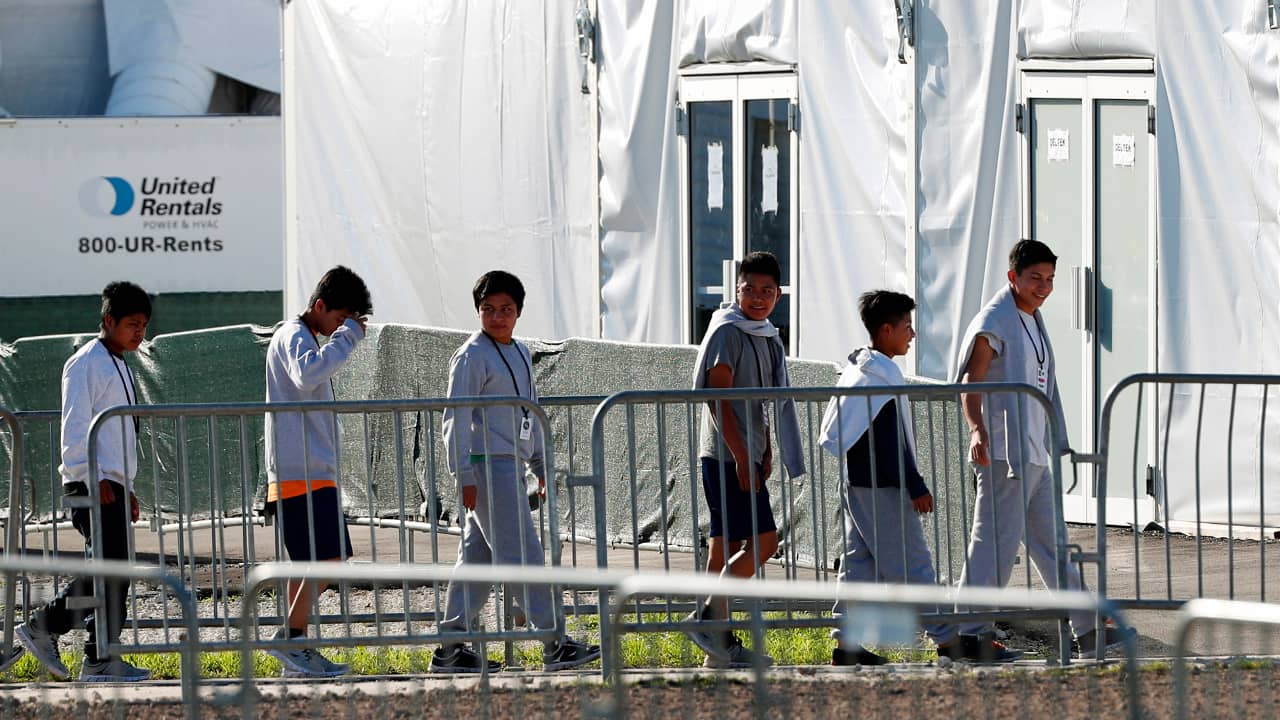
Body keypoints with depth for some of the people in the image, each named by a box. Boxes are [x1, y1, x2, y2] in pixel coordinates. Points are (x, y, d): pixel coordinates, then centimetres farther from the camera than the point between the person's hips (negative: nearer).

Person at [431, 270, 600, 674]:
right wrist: (464, 476, -18)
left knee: (478, 557, 9)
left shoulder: (520, 354, 17)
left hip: (510, 466, 9)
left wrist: (539, 463, 25)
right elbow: (457, 419, -13)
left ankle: (450, 649, 11)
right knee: (522, 557, -9)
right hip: (488, 465, -9)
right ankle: (555, 646, -9)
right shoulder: (472, 357, -9)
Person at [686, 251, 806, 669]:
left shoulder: (767, 338, 18)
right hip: (726, 457, -9)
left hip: (746, 458, 9)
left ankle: (719, 646, 8)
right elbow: (717, 397, -16)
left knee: (727, 548, 7)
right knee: (763, 541, -14)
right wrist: (740, 455, -19)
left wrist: (765, 453, 15)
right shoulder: (727, 332, -10)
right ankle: (709, 616, -12)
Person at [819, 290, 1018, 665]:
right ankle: (950, 641, -4)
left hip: (858, 484, 10)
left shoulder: (858, 371, 14)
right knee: (913, 566, -6)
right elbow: (891, 441, -20)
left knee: (861, 562, 10)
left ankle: (845, 642, 9)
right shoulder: (881, 378, -16)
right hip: (882, 489, -10)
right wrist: (916, 487, -17)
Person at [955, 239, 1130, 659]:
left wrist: (1057, 445, 32)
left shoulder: (1032, 321, 19)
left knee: (1052, 544, 13)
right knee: (996, 542, -9)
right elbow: (971, 381, -21)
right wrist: (977, 430, -37)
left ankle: (1087, 631, 17)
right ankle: (971, 633, -6)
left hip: (1033, 453, 10)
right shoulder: (995, 321, -10)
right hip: (1004, 452, -10)